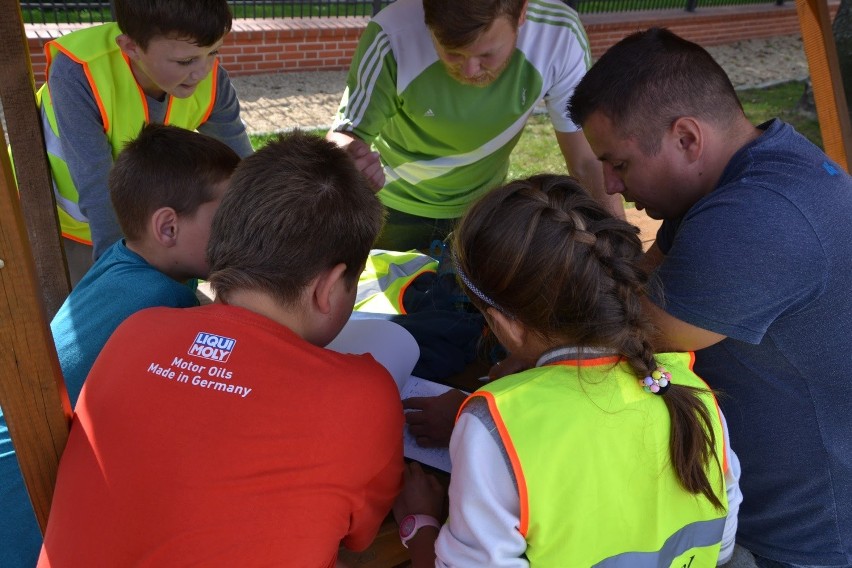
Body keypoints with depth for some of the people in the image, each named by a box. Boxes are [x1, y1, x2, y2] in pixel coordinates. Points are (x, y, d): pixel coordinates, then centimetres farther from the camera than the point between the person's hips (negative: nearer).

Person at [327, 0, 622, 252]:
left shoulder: (559, 33, -28)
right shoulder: (392, 38, -33)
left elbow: (588, 161, -21)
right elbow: (345, 134, -21)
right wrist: (351, 158, -44)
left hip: (484, 204, 2)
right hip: (398, 207, -1)